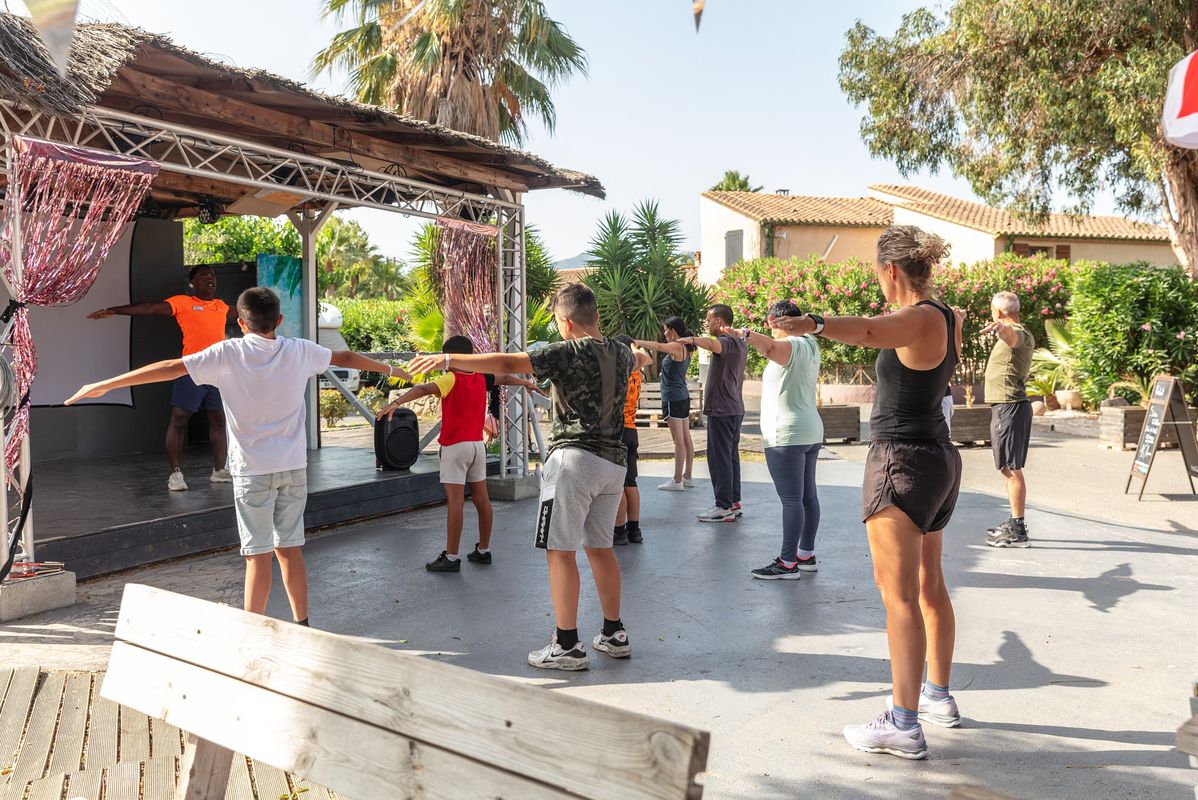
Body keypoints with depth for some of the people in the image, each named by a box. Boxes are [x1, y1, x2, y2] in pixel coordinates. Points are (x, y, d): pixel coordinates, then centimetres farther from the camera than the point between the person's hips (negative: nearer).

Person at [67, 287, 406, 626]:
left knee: (258, 554, 1)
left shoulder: (228, 354, -8)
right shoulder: (300, 351, 2)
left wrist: (105, 385, -4)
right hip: (293, 466, 3)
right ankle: (302, 625, 21)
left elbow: (171, 368, -10)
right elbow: (346, 357, 17)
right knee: (289, 547, 13)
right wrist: (392, 370, 33)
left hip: (252, 470, -3)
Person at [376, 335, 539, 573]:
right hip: (477, 444, 7)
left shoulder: (451, 379, -12)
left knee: (455, 502, -7)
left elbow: (424, 389, -30)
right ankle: (483, 550, 22)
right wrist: (527, 383, 45)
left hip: (455, 446, -7)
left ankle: (451, 558, -5)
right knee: (481, 498, 12)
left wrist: (396, 402, -42)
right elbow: (505, 379, 26)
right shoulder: (481, 378, 7)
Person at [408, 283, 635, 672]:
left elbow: (506, 364, -19)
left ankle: (568, 645, 1)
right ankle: (614, 635, 24)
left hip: (575, 458, -8)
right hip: (615, 461, 8)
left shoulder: (568, 352, -11)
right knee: (600, 547, 18)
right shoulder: (622, 353, 10)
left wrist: (448, 359, -17)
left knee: (560, 550, -1)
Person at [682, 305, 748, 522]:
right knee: (731, 456, 13)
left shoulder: (727, 340, -17)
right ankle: (734, 502, 17)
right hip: (736, 408, 10)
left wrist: (693, 339, -54)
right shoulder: (739, 342, 14)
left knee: (719, 457, -7)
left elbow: (714, 345, -39)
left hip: (721, 410, -10)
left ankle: (724, 507, -6)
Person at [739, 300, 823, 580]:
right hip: (810, 431, 10)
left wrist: (746, 334, -51)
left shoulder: (792, 345, -14)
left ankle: (788, 564, -7)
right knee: (808, 496, 12)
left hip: (786, 435, -10)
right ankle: (806, 555, 20)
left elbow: (770, 347, -36)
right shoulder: (809, 347, 16)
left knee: (791, 499, -9)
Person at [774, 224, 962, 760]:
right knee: (929, 585, 19)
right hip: (939, 458, 10)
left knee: (899, 594, -7)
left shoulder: (919, 319, -18)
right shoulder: (945, 318, 10)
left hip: (901, 460, -10)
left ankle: (904, 725, -3)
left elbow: (867, 330, -41)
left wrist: (813, 325, -57)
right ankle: (939, 696, 33)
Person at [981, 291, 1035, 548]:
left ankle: (1018, 531, -9)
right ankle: (1014, 523, 25)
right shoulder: (1013, 334, 19)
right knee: (1009, 468, 16)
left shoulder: (1019, 334, -15)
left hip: (1010, 407, -11)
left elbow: (1011, 336, -42)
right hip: (1005, 407, 11)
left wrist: (1000, 328, -64)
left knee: (1012, 469, -10)